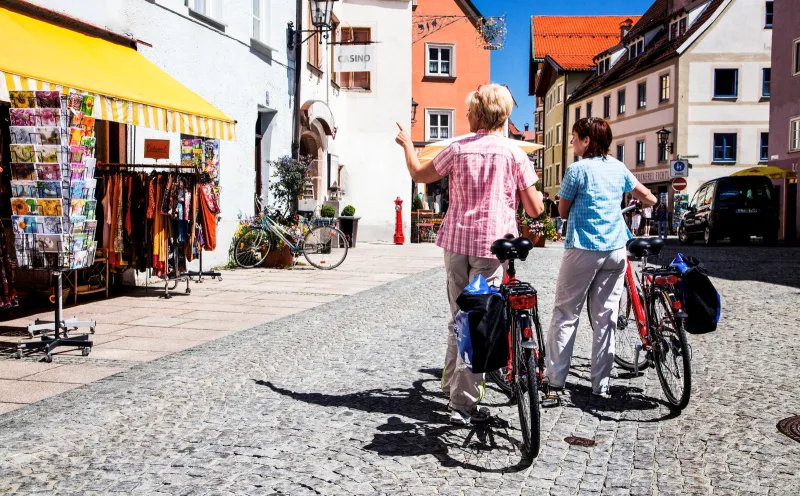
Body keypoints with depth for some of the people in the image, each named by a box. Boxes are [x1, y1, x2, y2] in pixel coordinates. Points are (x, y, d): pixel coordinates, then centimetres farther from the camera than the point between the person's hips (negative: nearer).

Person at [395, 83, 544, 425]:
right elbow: (535, 209, -4)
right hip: (492, 244, -3)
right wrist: (536, 195, 20)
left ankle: (452, 381, 34)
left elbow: (418, 174, 18)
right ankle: (463, 405, 0)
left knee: (459, 317, 20)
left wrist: (407, 144, 35)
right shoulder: (514, 153, -4)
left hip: (456, 241, 3)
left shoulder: (458, 149, 2)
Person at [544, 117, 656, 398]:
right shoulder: (618, 167, 9)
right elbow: (649, 198, 17)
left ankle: (555, 377, 7)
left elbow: (563, 212, 0)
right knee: (606, 317, 7)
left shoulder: (578, 170, -7)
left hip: (583, 249, -5)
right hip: (616, 249, 5)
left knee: (566, 313, 5)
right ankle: (601, 384, 10)